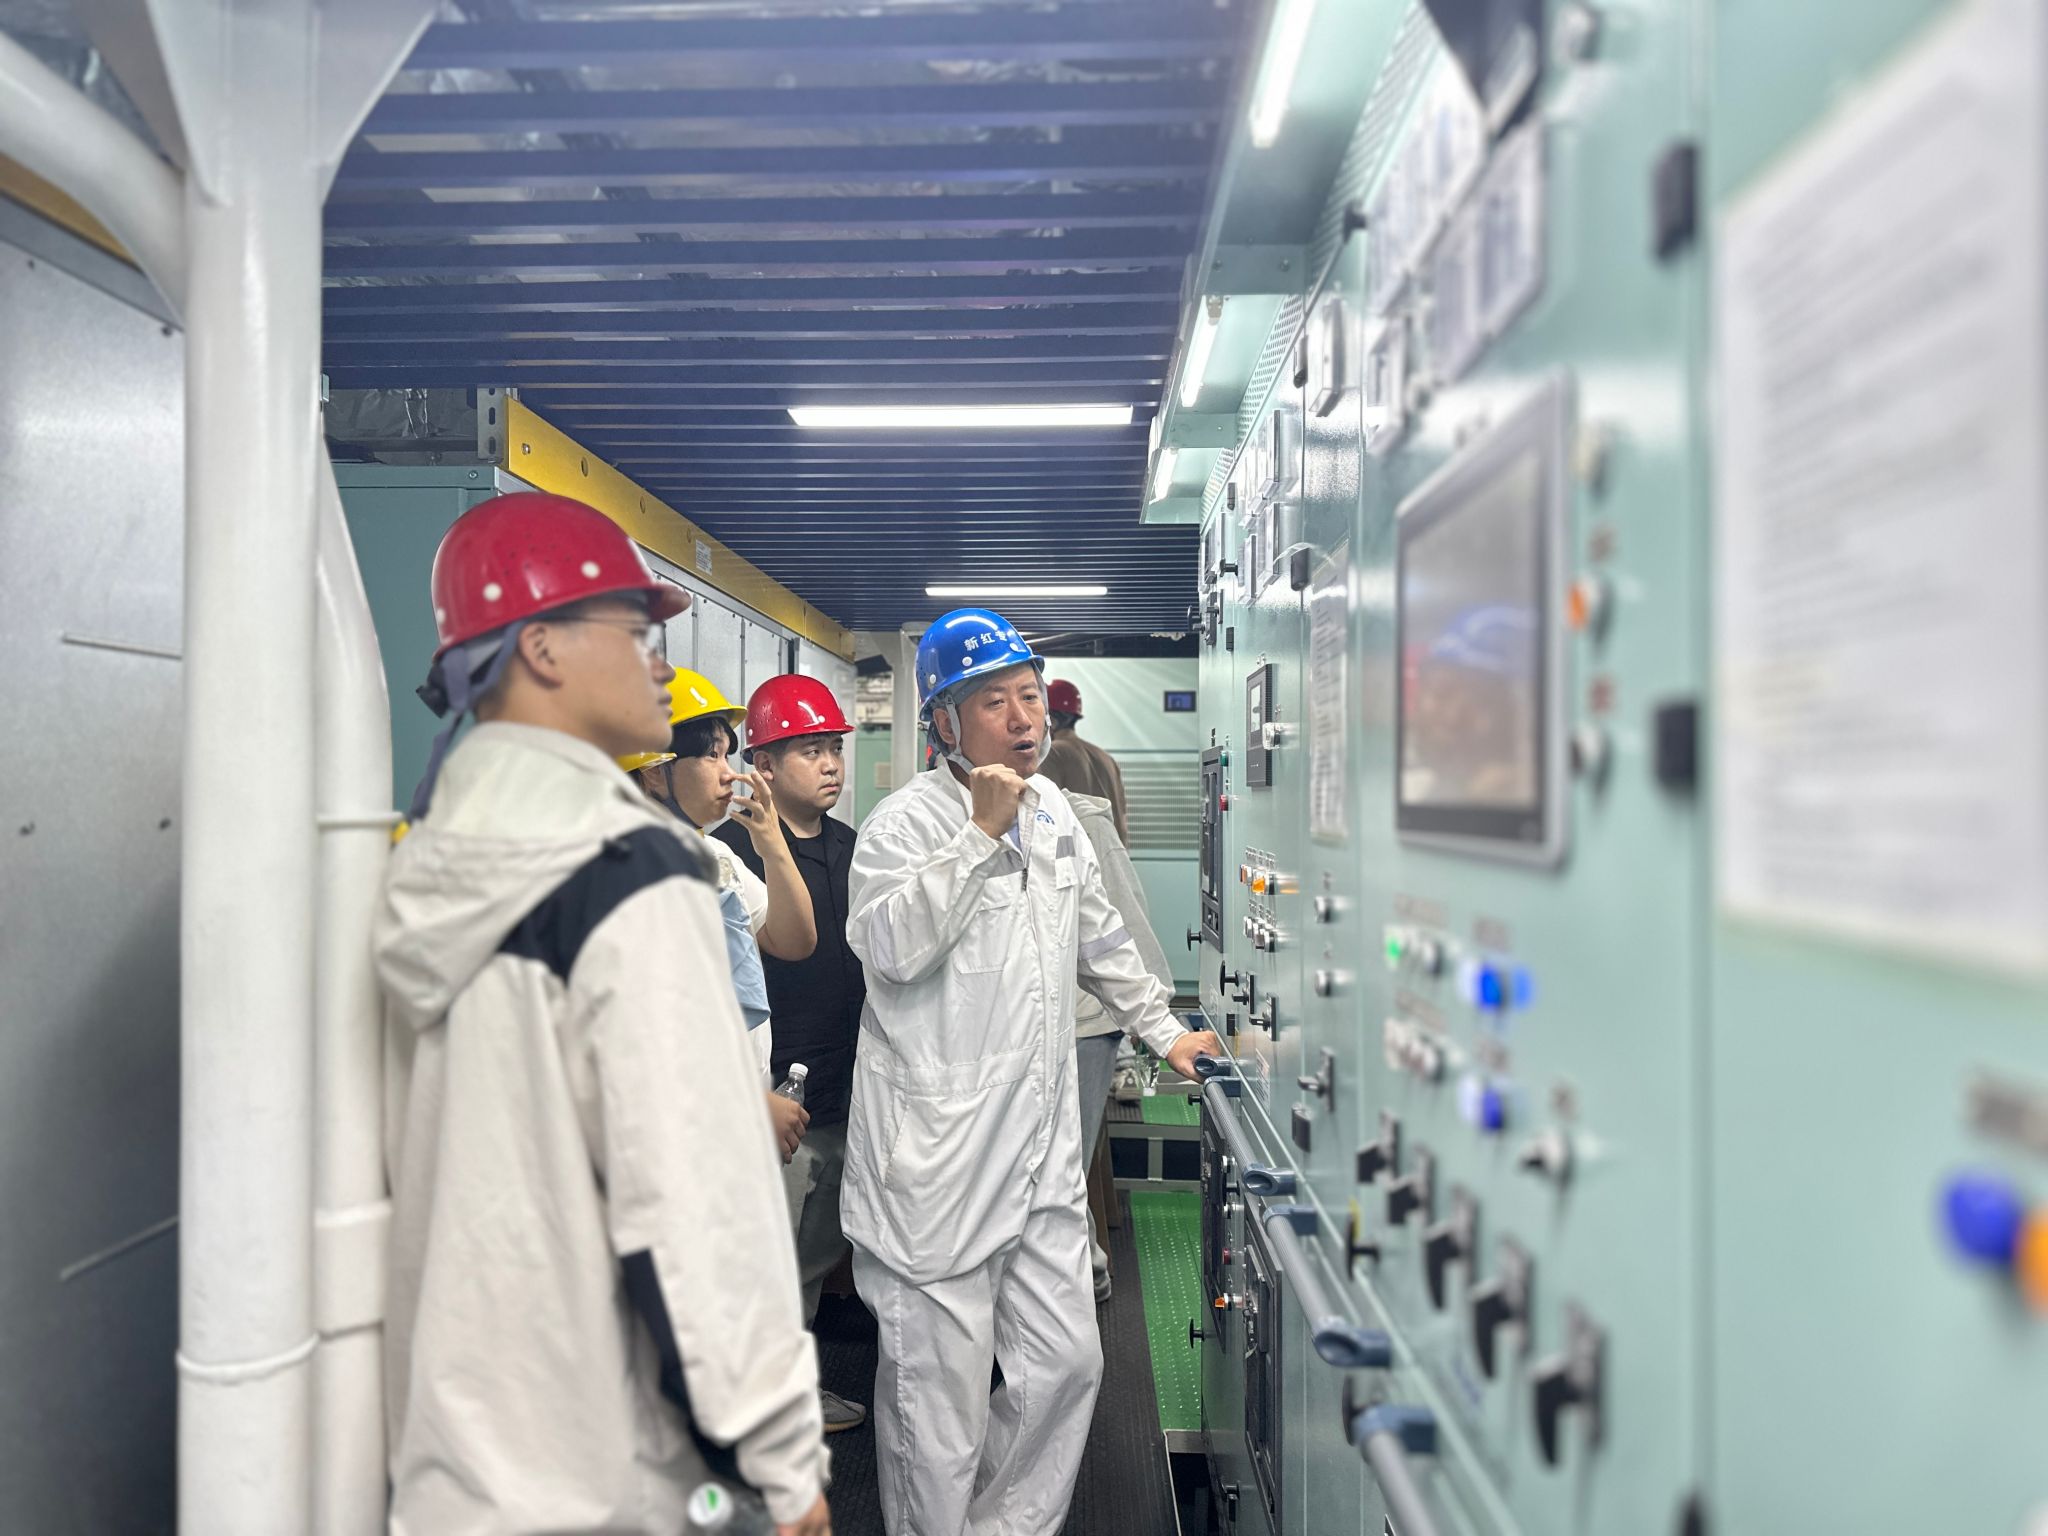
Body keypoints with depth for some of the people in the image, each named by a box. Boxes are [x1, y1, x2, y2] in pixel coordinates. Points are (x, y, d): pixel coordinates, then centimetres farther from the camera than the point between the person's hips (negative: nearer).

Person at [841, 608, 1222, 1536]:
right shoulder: (904, 823, -11)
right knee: (939, 1399, 5)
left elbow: (1099, 940, 25)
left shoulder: (1053, 812, 11)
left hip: (1042, 1150, 7)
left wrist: (1166, 1033, 27)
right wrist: (982, 832, -25)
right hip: (938, 1166, -7)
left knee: (1065, 1363, 14)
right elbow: (889, 945, -29)